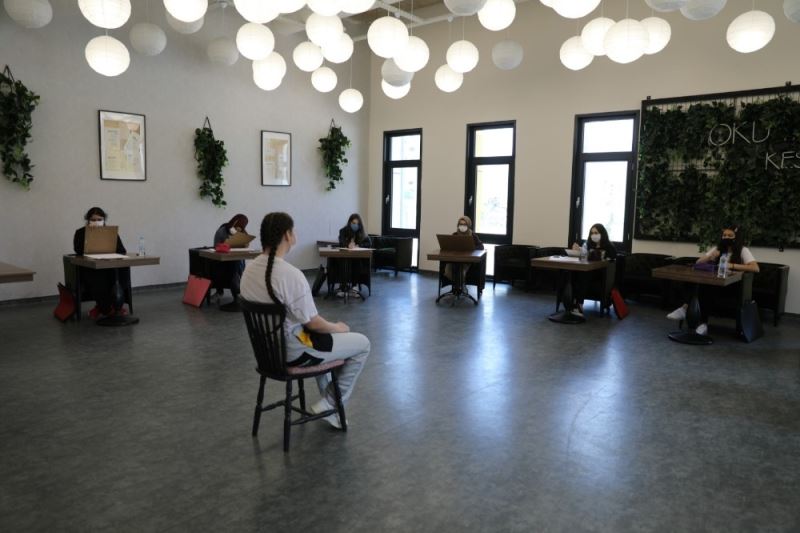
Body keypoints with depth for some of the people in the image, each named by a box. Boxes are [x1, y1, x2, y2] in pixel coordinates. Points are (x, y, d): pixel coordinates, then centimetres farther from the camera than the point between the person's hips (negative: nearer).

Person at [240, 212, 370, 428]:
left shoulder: (249, 270, -1)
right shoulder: (291, 274, -28)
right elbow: (312, 322, -21)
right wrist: (337, 327, 0)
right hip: (292, 351, -9)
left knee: (323, 335, 35)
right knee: (362, 343, 7)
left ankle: (329, 398, 39)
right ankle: (329, 405, 13)